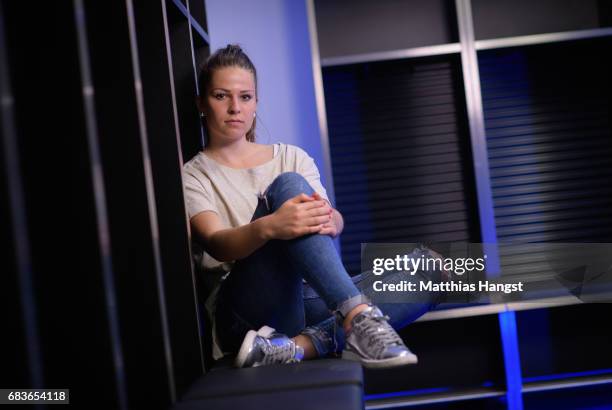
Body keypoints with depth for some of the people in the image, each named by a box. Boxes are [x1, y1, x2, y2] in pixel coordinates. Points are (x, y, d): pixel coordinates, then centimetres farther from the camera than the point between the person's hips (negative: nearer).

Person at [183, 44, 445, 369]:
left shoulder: (291, 156, 19)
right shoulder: (192, 176, 7)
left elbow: (336, 220, 2)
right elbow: (216, 244, -13)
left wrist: (329, 221, -25)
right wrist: (268, 227, -36)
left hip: (311, 298, 5)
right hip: (248, 313, -5)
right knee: (288, 186, -26)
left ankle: (298, 346, -31)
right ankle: (358, 316, -39)